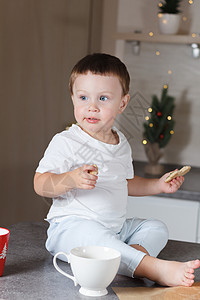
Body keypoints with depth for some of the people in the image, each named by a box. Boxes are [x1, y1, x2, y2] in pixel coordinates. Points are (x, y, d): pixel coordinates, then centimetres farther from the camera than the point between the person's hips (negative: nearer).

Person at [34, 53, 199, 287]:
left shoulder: (121, 144, 12)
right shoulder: (66, 142, -10)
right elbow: (40, 184, -15)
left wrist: (158, 185, 15)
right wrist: (71, 179, -33)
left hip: (115, 228, 8)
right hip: (71, 226, -8)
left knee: (156, 227, 5)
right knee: (90, 233, -37)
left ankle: (136, 250, -27)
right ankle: (156, 269, -48)